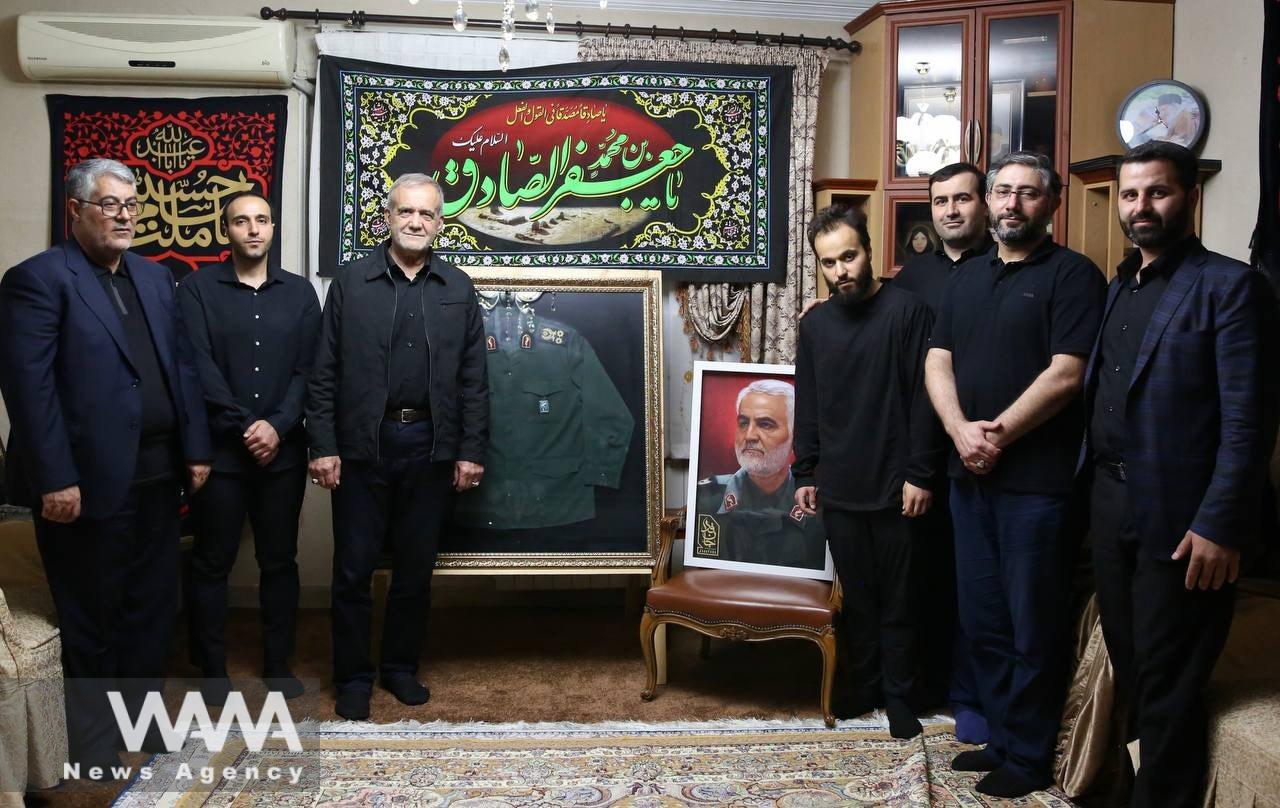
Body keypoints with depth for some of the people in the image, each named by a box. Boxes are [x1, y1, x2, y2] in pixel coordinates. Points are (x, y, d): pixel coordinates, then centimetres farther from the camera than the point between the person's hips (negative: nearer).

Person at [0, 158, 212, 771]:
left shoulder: (156, 278, 14)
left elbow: (181, 368, 14)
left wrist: (195, 449, 9)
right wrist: (54, 480, -19)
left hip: (157, 475, 6)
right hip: (90, 480, -6)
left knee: (152, 609, 15)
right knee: (91, 621, 8)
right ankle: (94, 753, 24)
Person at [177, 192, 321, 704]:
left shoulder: (299, 291, 8)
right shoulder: (197, 288, 1)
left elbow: (308, 369, 1)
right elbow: (198, 367, -8)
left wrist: (277, 427, -11)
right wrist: (245, 426, -13)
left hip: (284, 451, 2)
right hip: (220, 449, -2)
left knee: (279, 560, 9)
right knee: (211, 562, 5)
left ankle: (278, 666, 21)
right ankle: (213, 672, 18)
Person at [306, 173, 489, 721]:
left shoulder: (458, 290, 7)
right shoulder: (351, 282, 2)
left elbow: (473, 380, 5)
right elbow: (324, 373, 0)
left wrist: (471, 450, 0)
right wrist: (322, 446, -7)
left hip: (431, 448, 2)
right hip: (363, 446, -1)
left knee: (416, 567, 11)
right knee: (354, 568, 4)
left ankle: (402, 667, 27)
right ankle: (353, 677, 19)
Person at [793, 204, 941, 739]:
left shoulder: (908, 311, -7)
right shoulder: (815, 324, 8)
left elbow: (925, 398, -9)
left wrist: (920, 474, -13)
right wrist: (804, 474, 11)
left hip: (894, 485, -4)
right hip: (839, 488, 4)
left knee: (896, 598, 7)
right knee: (856, 595, 13)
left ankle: (898, 696, 20)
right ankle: (864, 684, 28)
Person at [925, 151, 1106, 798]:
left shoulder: (1072, 275, -5)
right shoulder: (967, 279, 15)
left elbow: (1065, 374, -15)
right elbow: (938, 363, 8)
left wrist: (997, 433, -14)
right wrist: (961, 431, -9)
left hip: (1036, 479, -6)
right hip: (969, 476, 6)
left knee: (1032, 626, 3)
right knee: (982, 620, 13)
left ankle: (1030, 757, 18)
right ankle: (1001, 737, 28)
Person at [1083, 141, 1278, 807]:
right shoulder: (1117, 288, 13)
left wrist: (1221, 527, -20)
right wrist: (1090, 492, 6)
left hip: (1179, 518, -7)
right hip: (1111, 504, 7)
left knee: (1168, 683, 3)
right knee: (1127, 660, 17)